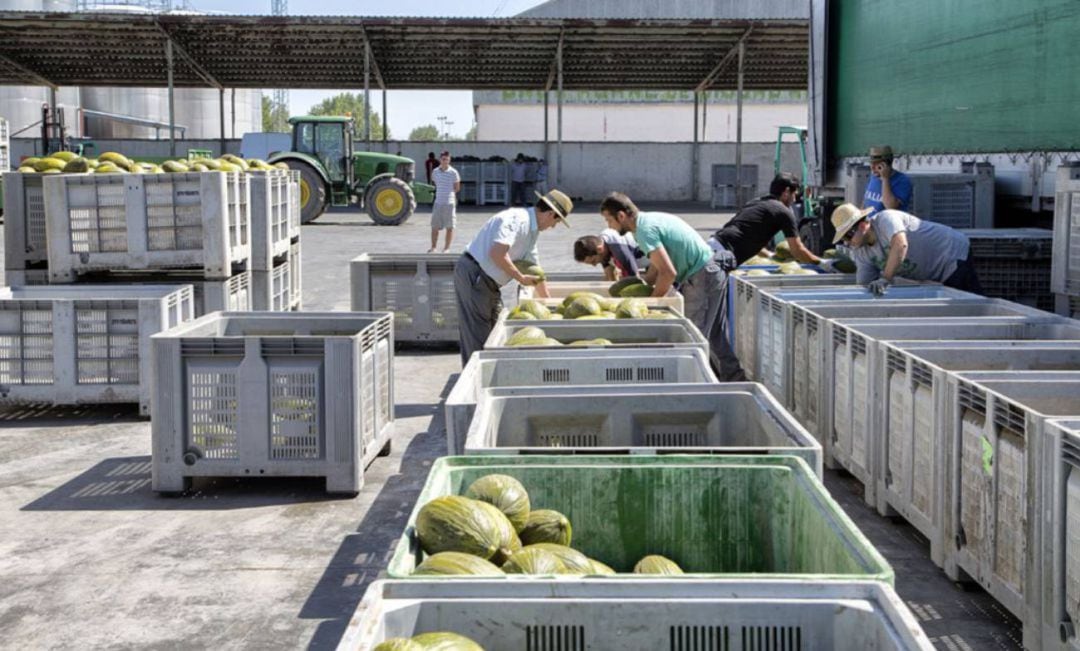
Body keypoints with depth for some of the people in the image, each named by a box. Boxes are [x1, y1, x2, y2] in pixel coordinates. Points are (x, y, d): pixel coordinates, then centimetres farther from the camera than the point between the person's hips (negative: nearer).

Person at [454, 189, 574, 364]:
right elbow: (497, 253, -29)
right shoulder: (517, 219, -18)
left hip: (488, 281, 11)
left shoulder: (532, 230, 15)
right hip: (473, 275, -11)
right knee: (477, 337, -8)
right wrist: (520, 278, -19)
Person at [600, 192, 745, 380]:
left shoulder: (645, 230, -19)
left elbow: (668, 273, -24)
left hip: (702, 277, -10)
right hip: (713, 272, 10)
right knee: (713, 335, 17)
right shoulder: (651, 219, 13)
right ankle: (734, 378, 24)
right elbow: (656, 268, 17)